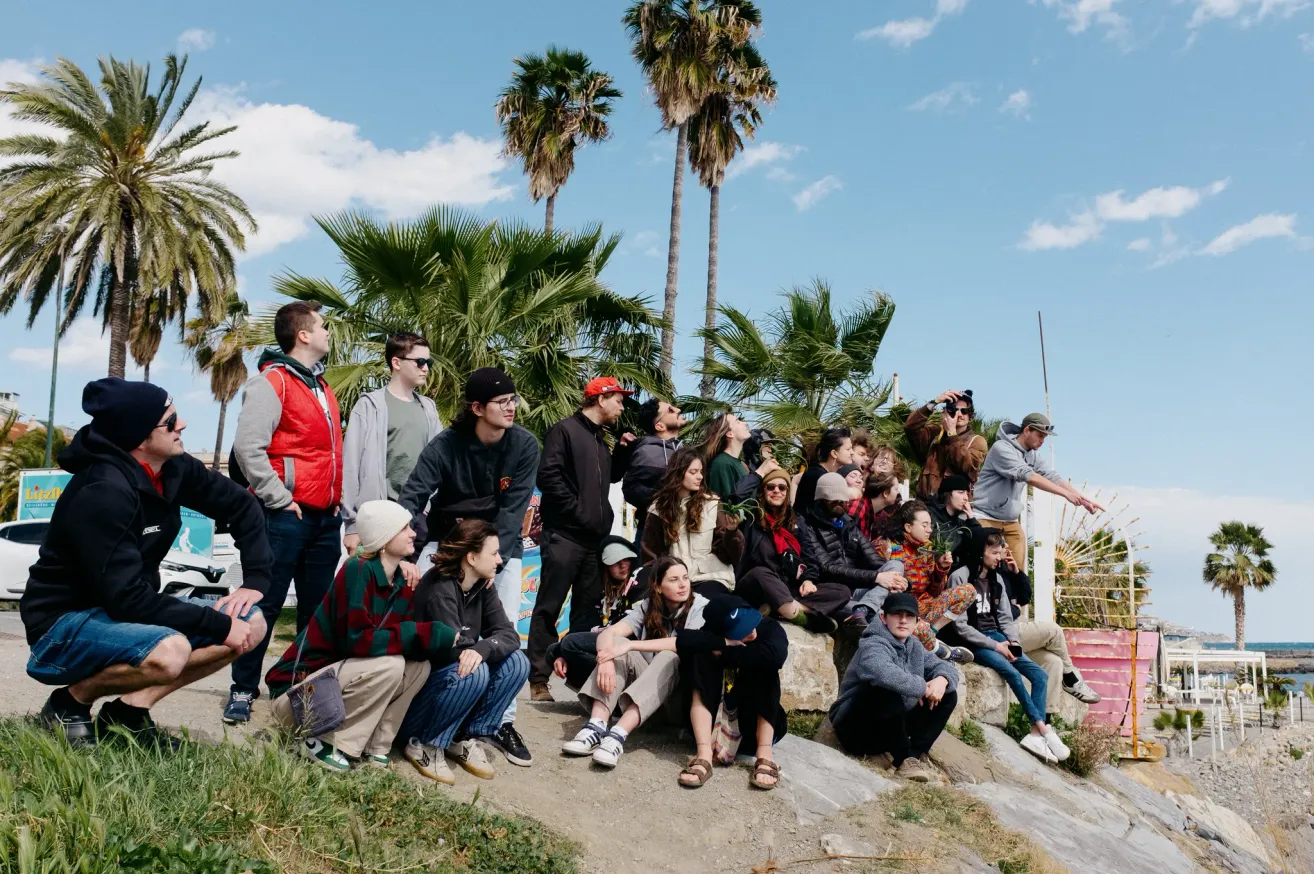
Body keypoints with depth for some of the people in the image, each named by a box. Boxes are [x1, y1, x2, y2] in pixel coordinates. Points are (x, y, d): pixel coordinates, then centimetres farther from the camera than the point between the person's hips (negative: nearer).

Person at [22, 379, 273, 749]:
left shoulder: (173, 468, -4)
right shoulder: (102, 492, -27)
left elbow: (240, 504, 10)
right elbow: (128, 599, -30)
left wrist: (256, 580, 0)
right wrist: (219, 624, -23)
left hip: (125, 611, 8)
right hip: (65, 622, -8)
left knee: (250, 623, -4)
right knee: (169, 651, -37)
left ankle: (130, 706, -5)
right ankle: (71, 700, -7)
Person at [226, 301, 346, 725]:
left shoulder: (322, 387, 18)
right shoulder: (272, 382, -9)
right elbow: (248, 447, -17)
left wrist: (336, 500, 15)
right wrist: (280, 499, -16)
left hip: (325, 517, 8)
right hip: (288, 516, -8)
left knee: (319, 608, 12)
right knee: (266, 605, -1)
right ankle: (243, 690, 9)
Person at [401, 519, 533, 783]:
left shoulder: (483, 587, 0)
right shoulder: (439, 589, -24)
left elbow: (508, 634, -9)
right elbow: (452, 647, -30)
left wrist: (482, 648, -30)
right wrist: (492, 644, -12)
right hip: (416, 687, -8)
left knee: (516, 662, -9)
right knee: (474, 671, -33)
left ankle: (466, 738, -1)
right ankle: (425, 744, -14)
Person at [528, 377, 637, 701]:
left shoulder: (600, 439, 17)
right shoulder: (564, 430, -6)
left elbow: (612, 476, 29)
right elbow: (548, 476, -15)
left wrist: (622, 450, 12)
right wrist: (577, 511, -14)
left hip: (595, 537, 8)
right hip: (565, 534, -8)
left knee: (587, 609, 10)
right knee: (549, 608, -3)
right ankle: (539, 679, 0)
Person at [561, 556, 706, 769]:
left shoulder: (700, 607, -9)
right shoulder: (647, 607, 0)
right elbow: (609, 632, -15)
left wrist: (630, 645, -33)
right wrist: (606, 661, -38)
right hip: (644, 681, 3)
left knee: (669, 656, -34)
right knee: (616, 647, -21)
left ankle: (618, 736, -47)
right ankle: (596, 727, -38)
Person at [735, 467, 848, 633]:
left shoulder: (794, 521, 18)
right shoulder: (752, 517, 3)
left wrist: (808, 579, -1)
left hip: (788, 590, 6)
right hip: (756, 590, -5)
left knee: (842, 592, -12)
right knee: (759, 572, -39)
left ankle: (778, 610, -33)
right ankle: (806, 618, -47)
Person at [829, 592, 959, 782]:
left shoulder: (914, 648, 8)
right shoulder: (873, 645, -19)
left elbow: (946, 668, 7)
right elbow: (884, 673, -40)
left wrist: (942, 679, -18)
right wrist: (923, 688, -27)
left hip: (893, 727, 8)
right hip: (855, 728, -8)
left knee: (947, 695, 1)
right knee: (889, 691, -36)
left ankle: (915, 755, -11)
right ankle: (904, 758, -17)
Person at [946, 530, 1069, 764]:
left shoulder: (997, 579, 12)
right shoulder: (960, 578, -9)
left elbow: (1006, 617, 12)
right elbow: (960, 625, -13)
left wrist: (1013, 642, -8)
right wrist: (994, 645, -16)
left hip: (996, 636, 7)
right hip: (974, 641, -7)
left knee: (1039, 675, -12)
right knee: (1013, 673, -28)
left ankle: (1036, 735, -17)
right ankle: (1044, 730, -20)